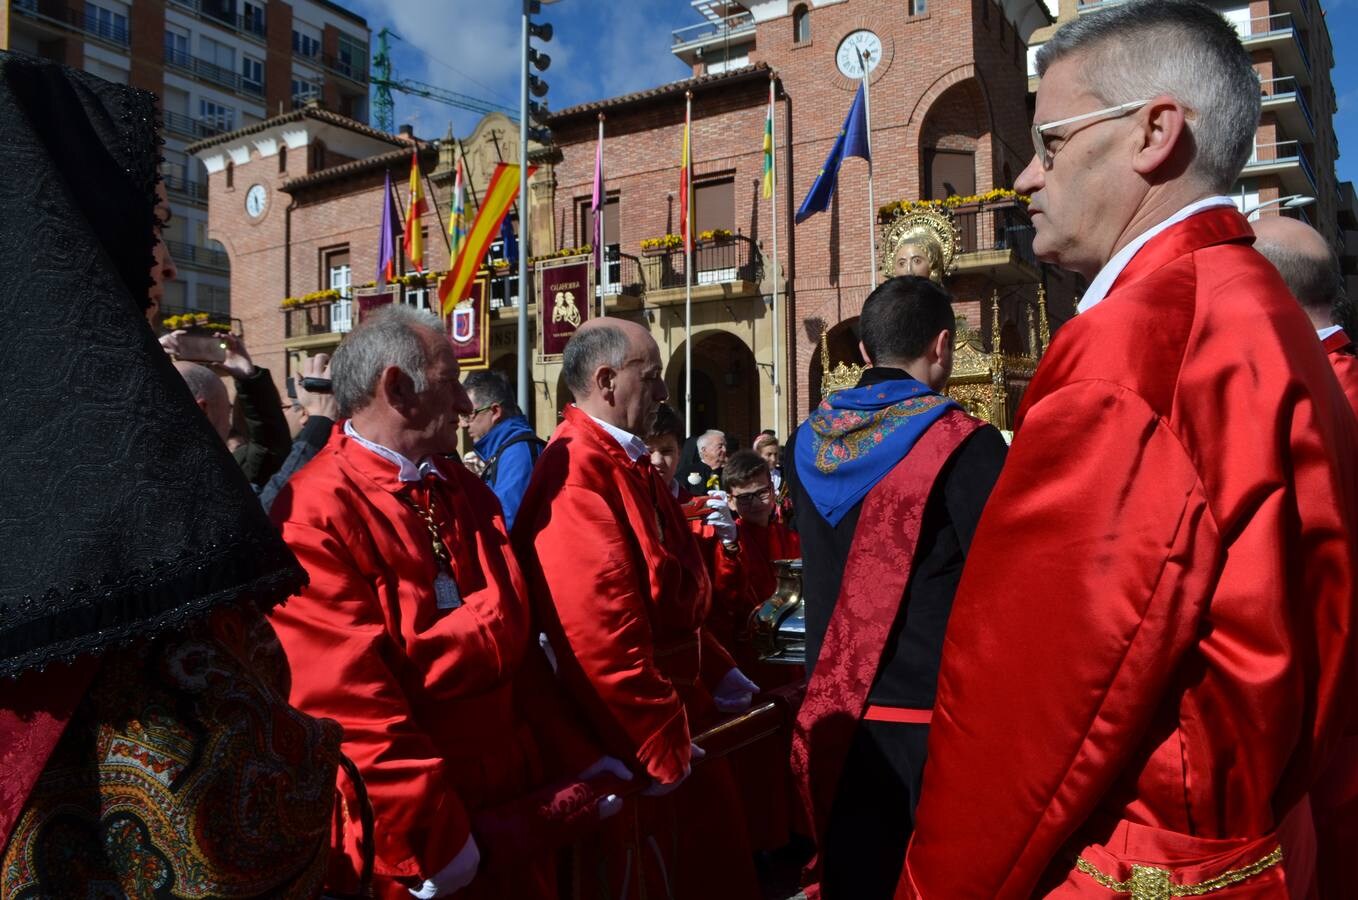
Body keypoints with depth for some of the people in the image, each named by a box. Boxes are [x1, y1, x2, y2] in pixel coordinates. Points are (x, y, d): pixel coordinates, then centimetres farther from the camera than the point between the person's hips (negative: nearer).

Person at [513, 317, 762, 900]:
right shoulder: (578, 471, -22)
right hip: (633, 743, -10)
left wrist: (714, 670, 15)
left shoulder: (628, 465, 11)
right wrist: (657, 747, -22)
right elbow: (599, 626, -27)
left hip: (673, 718, 10)